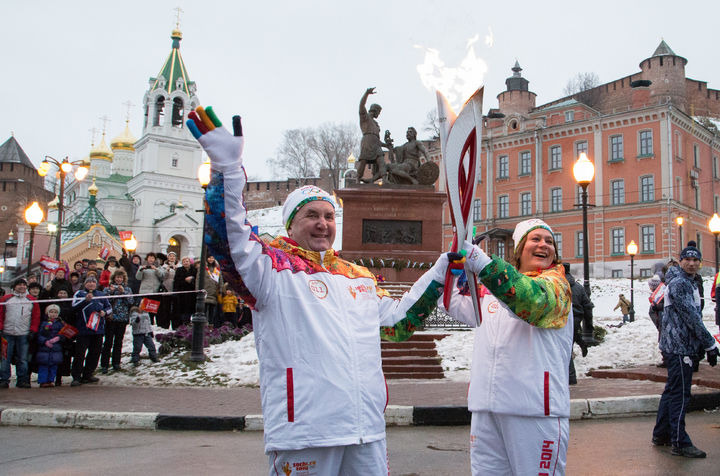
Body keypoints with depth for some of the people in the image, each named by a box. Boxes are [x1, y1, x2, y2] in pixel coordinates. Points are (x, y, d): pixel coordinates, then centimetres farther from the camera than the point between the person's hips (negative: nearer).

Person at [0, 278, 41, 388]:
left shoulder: (32, 300, 8)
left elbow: (36, 317, 7)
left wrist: (32, 331, -1)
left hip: (24, 335, 0)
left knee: (23, 359, 2)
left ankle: (22, 380, 7)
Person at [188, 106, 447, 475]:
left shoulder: (360, 276, 18)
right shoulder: (274, 267, -2)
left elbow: (399, 320, 26)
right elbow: (229, 242, -20)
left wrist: (441, 271, 22)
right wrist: (228, 168, -30)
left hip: (367, 430, 6)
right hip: (303, 430, -6)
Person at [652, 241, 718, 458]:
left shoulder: (688, 283, 18)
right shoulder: (679, 283, -14)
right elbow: (692, 317, -19)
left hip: (682, 346, 11)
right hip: (679, 348, -11)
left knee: (672, 391, 15)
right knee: (680, 395, -7)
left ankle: (661, 434, 24)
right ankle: (680, 443, -2)